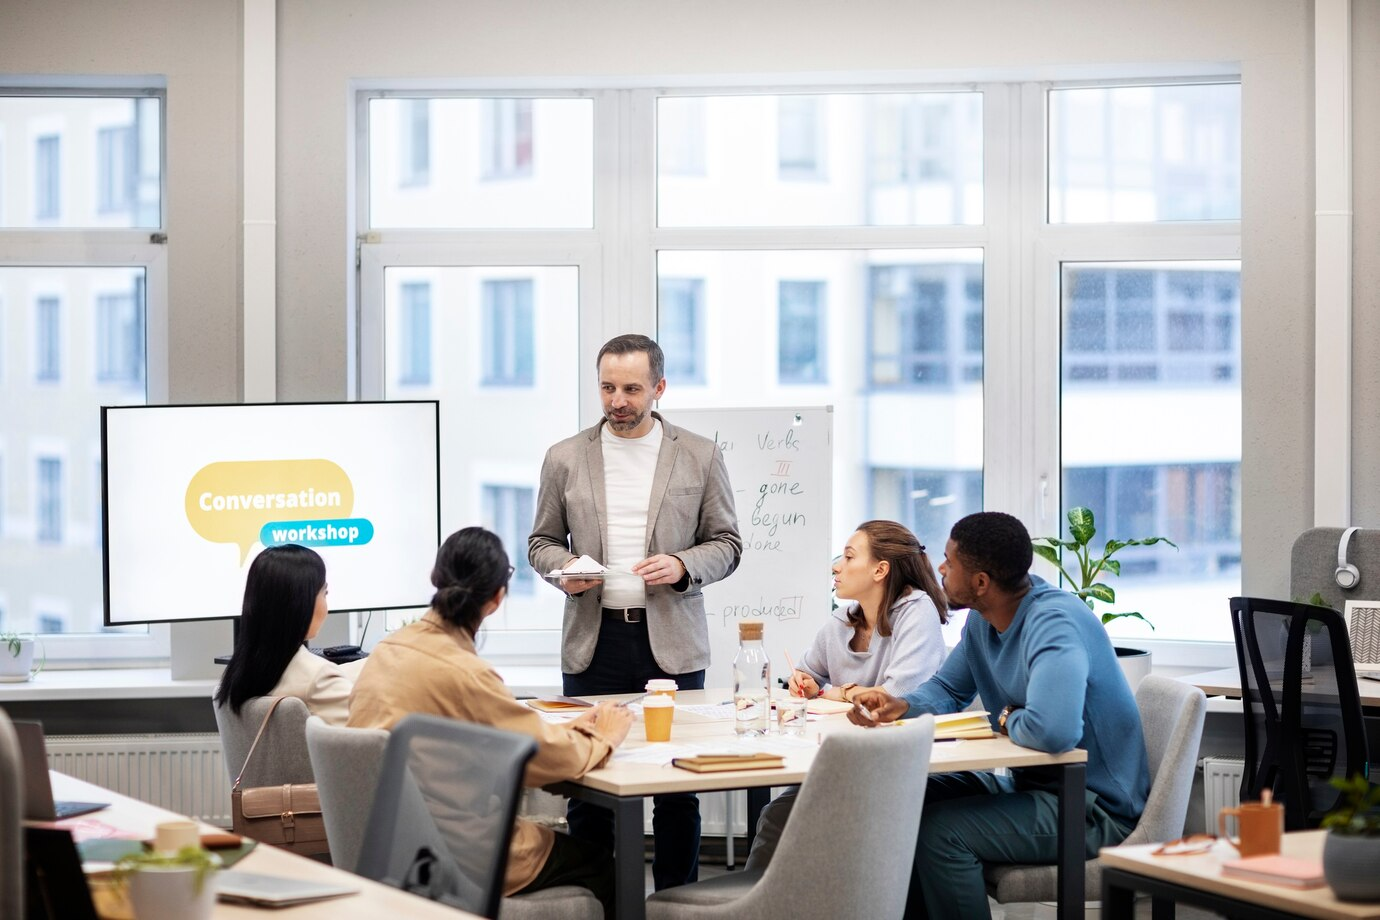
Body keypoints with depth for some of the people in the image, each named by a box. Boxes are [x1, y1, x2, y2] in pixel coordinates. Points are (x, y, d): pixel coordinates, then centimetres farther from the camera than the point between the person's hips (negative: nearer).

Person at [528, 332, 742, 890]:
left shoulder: (700, 457, 5)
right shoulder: (565, 459, 7)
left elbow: (726, 543, 8)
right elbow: (542, 541, 14)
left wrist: (682, 566, -11)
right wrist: (564, 566, -8)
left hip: (671, 640, -1)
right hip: (593, 640, 1)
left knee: (677, 791, 3)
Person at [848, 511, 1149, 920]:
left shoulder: (1055, 623, -27)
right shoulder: (982, 621, 4)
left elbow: (1053, 731, -43)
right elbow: (946, 689, 19)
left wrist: (1004, 720, -19)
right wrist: (900, 705, -4)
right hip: (1032, 782, 10)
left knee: (939, 831, -24)